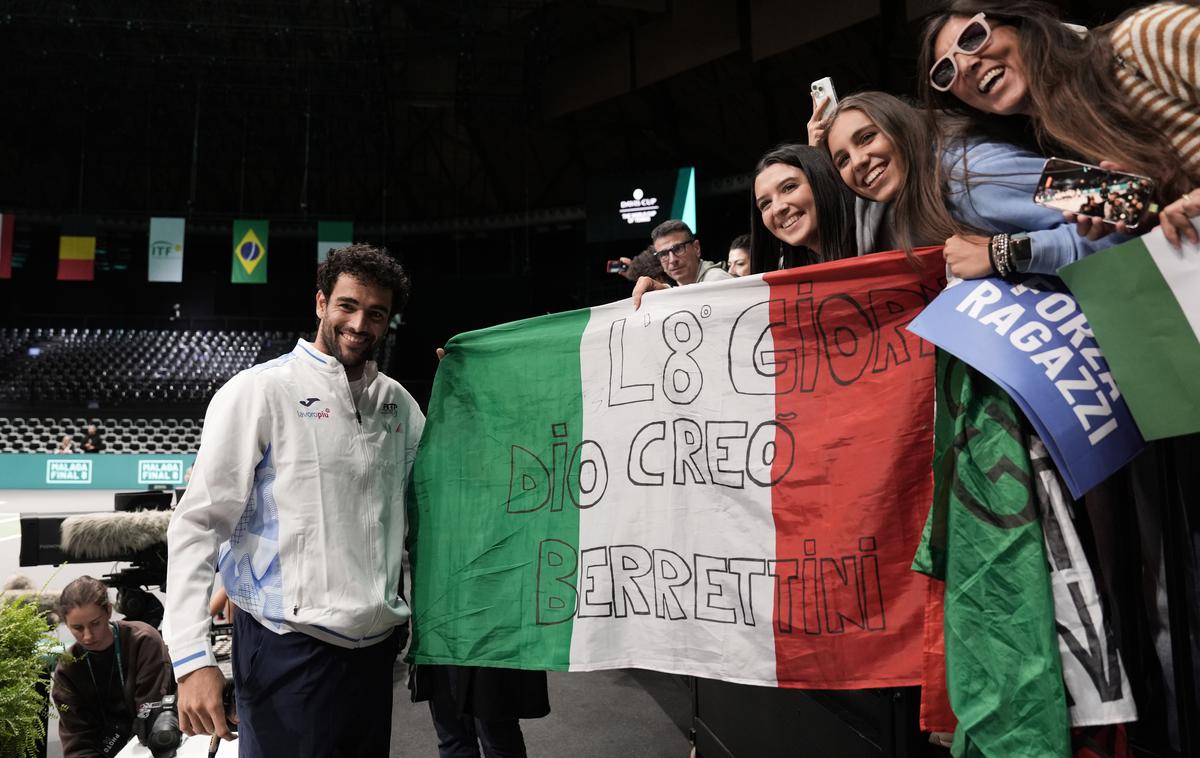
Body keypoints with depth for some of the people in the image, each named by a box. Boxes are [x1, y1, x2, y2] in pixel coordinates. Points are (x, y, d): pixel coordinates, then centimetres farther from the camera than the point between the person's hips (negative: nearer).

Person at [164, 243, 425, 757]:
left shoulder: (398, 402, 9)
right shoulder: (259, 391, -7)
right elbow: (196, 524, -9)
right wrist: (192, 658, -17)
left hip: (377, 647, 5)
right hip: (288, 649, -5)